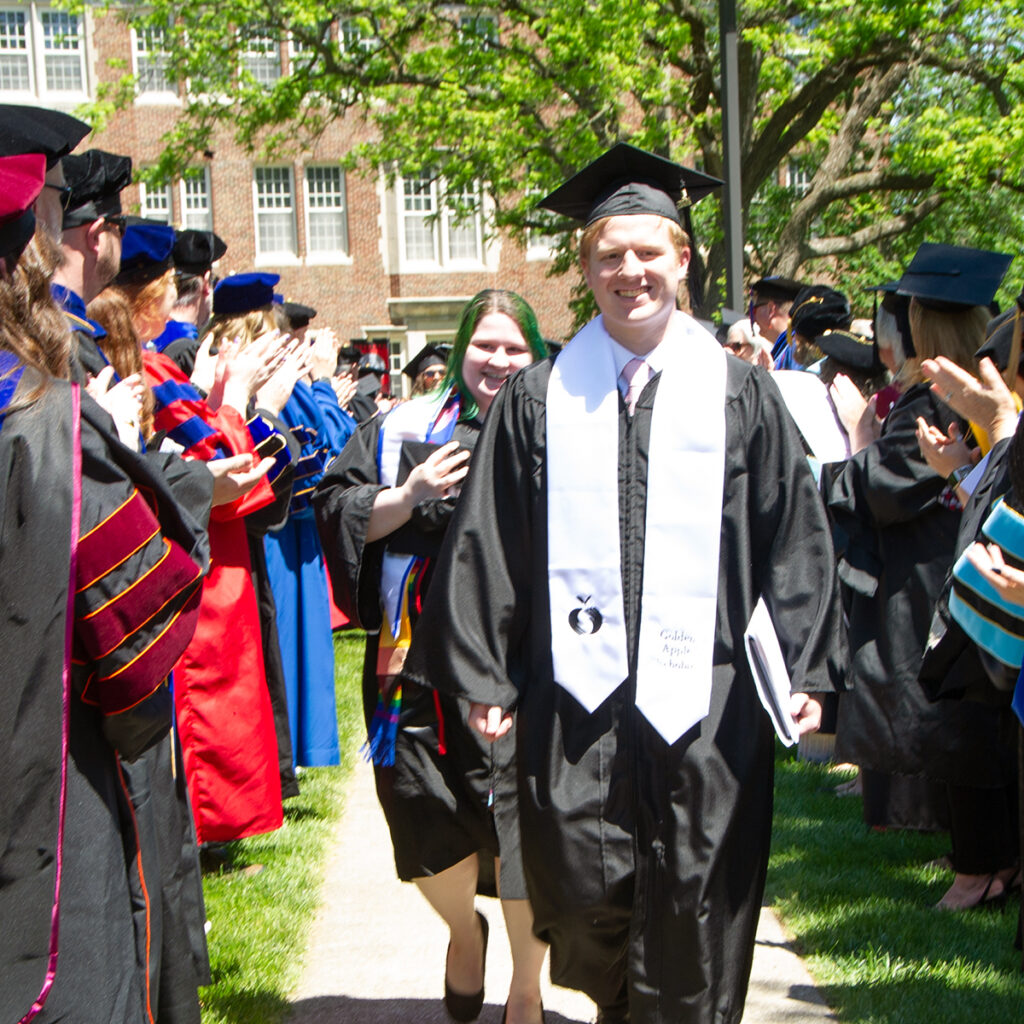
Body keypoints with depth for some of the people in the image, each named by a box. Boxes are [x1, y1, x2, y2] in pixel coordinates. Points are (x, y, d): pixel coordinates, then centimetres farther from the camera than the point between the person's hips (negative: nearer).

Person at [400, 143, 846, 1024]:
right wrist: (481, 678, 2)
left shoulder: (740, 393, 5)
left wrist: (803, 669, -1)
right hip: (578, 692, 1)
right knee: (582, 901, 5)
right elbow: (488, 548, 5)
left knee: (693, 913, 4)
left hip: (702, 696, 0)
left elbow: (793, 541, 4)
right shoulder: (538, 401, 5)